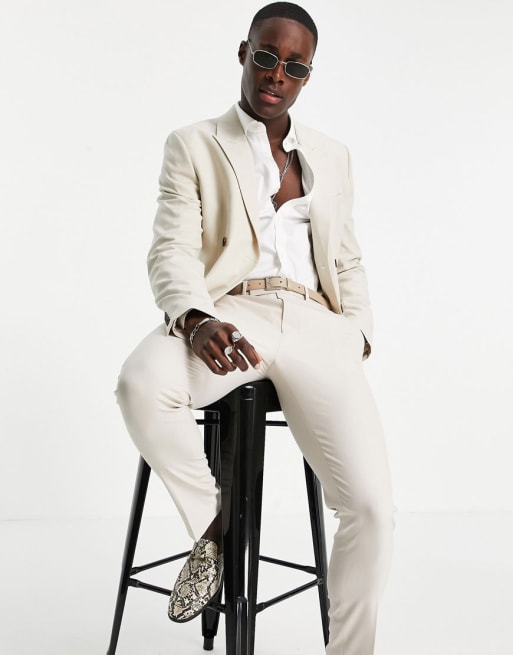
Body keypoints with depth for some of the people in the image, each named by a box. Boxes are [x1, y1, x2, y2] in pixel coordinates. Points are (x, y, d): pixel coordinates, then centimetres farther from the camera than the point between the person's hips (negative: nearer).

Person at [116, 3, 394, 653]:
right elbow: (172, 251, 1)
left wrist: (356, 340, 7)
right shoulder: (193, 145, 13)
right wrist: (196, 320, -21)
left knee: (372, 504, -16)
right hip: (228, 315, -2)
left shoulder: (332, 156, 24)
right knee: (142, 384, -37)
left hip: (314, 322, 3)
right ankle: (210, 521, -8)